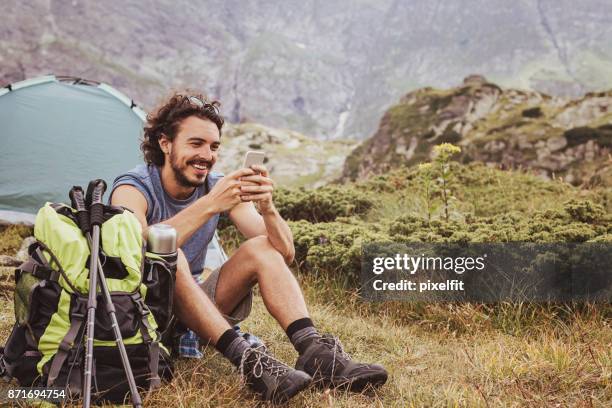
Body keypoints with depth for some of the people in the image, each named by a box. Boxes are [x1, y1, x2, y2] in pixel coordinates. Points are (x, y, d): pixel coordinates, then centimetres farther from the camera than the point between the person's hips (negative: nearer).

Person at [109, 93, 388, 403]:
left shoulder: (220, 187, -2)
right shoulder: (132, 189, -16)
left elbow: (285, 254, -10)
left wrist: (267, 207, -30)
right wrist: (209, 205, -42)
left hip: (193, 310, 5)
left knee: (262, 248, -16)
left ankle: (315, 352, -30)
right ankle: (248, 362, -43)